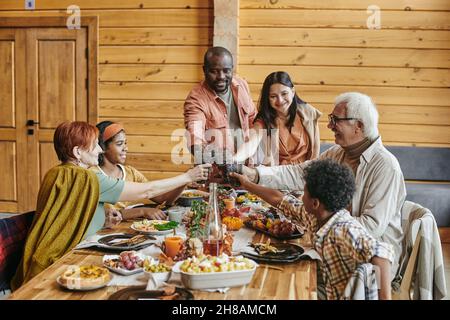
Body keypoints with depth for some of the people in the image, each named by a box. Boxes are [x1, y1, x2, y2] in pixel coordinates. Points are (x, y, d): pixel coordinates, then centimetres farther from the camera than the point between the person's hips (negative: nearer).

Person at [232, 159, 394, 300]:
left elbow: (381, 252, -44)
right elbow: (280, 199, 10)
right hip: (330, 292, 7)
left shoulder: (345, 230, -29)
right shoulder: (316, 216, -4)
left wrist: (385, 298, -49)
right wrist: (247, 185, 21)